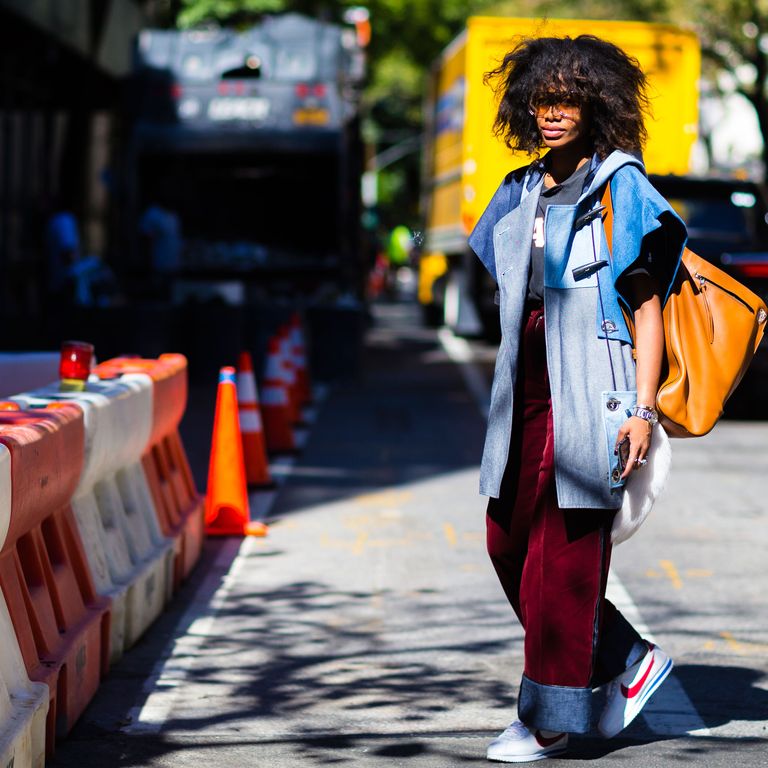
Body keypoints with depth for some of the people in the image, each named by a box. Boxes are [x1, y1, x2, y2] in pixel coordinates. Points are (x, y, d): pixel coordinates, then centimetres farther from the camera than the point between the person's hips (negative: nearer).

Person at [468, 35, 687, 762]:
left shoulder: (621, 189, -6)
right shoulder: (523, 193, 14)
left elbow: (647, 306, -9)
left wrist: (643, 409, -15)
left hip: (588, 394, -8)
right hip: (529, 394, 8)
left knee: (562, 553, -3)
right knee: (509, 543, 8)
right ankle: (628, 662, 22)